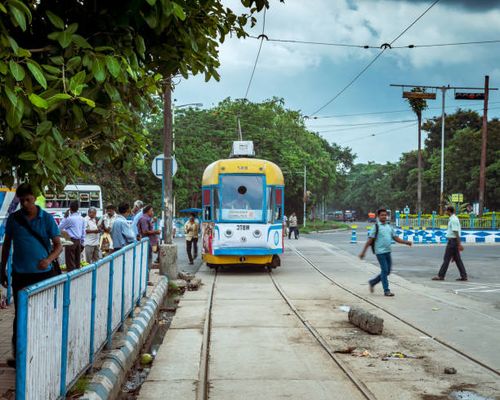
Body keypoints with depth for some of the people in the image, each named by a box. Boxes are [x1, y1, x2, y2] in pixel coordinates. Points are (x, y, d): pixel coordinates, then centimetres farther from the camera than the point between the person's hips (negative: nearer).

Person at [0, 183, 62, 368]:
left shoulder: (47, 219, -3)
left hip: (44, 274, -1)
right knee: (20, 316, 5)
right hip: (20, 275, 1)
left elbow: (58, 245, -3)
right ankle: (18, 355, 13)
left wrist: (49, 260, -22)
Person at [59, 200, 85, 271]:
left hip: (71, 241, -7)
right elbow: (83, 232, 13)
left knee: (70, 263, -5)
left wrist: (64, 217, 4)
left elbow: (60, 227, 0)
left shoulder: (69, 218, -13)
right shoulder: (82, 219, 8)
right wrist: (82, 243, 19)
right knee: (77, 262, 11)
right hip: (78, 241, 7)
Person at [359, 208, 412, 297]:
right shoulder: (376, 226, -5)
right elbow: (370, 240, -7)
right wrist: (363, 252, -9)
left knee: (387, 271, 10)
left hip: (388, 252, 7)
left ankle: (372, 282, 27)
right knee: (384, 270, -6)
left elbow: (396, 238, 14)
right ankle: (386, 291, 0)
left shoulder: (389, 226, 13)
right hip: (380, 252, -7)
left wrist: (406, 242, 0)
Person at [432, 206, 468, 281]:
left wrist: (459, 244, -22)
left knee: (447, 258, -5)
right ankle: (464, 276, 7)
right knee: (457, 259, 9)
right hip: (454, 241, 10)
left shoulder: (453, 220, -16)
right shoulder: (454, 219, 16)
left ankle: (440, 275, -1)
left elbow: (456, 233, -20)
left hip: (452, 240, -10)